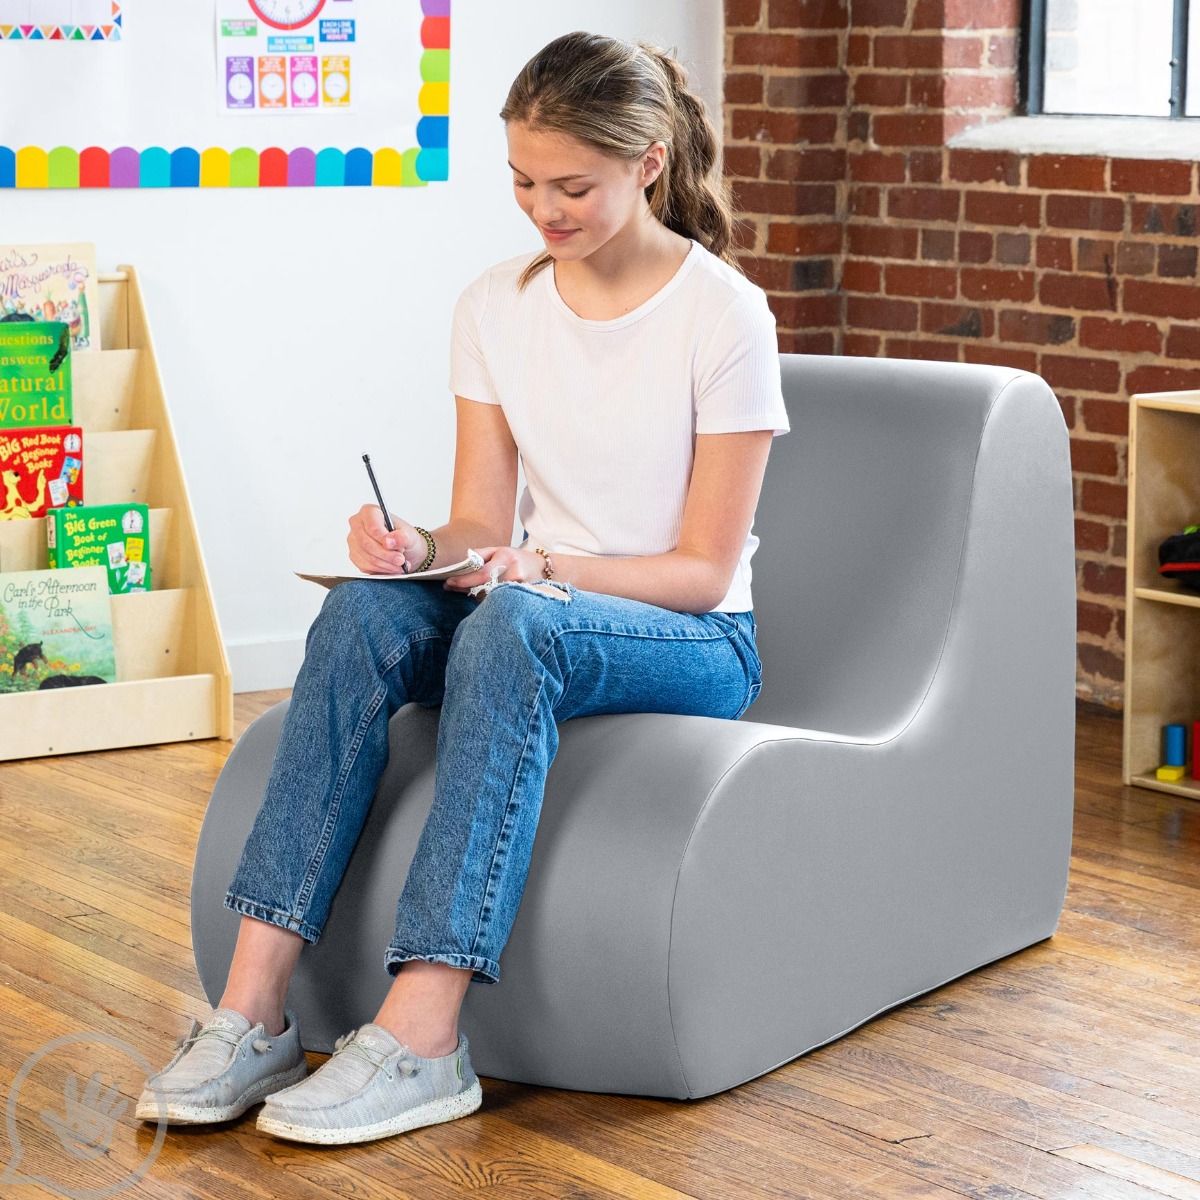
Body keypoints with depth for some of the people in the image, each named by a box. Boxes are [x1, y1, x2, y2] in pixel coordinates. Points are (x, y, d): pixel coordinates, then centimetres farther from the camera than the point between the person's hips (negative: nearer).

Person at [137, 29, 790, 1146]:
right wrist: (421, 546, -20)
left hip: (696, 645, -4)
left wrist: (548, 569, -26)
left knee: (514, 622, -38)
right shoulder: (495, 307, 5)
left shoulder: (721, 315, -10)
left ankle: (420, 1037, -44)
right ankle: (255, 1010, -34)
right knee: (365, 607, -29)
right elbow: (481, 524, 4)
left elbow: (704, 567, -10)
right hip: (532, 605, 4)